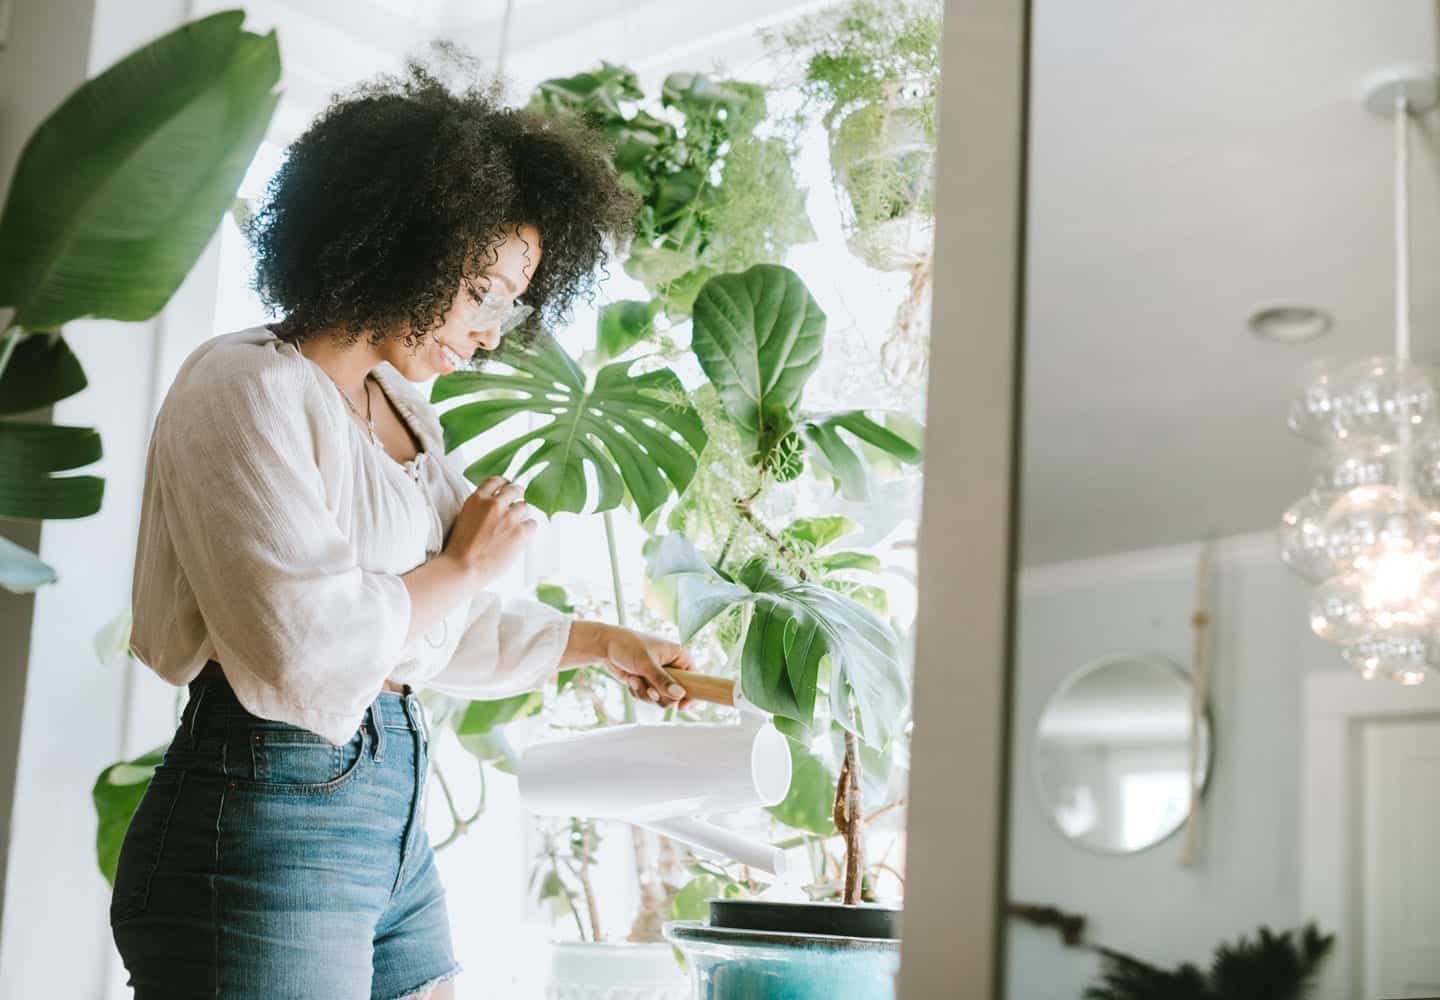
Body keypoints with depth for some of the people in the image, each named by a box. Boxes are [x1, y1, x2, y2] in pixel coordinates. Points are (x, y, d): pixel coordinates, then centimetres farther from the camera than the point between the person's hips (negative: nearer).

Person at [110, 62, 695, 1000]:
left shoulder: (399, 404, 14)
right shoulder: (249, 390, -14)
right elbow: (309, 655, -24)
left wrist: (599, 642, 28)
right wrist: (466, 565, -9)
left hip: (392, 816, 9)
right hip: (265, 824, -9)